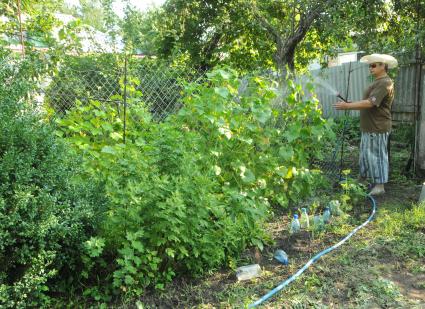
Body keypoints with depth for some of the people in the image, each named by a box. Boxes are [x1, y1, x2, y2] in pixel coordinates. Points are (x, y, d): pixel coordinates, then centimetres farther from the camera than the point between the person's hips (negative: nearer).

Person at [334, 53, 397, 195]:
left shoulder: (385, 83, -16)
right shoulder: (378, 82, 17)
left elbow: (370, 103, -25)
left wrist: (347, 106, -24)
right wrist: (351, 104, 10)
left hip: (377, 128, -10)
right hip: (370, 127, 10)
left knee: (376, 156, -3)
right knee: (367, 155, 15)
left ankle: (379, 186, 6)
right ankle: (372, 182, 27)